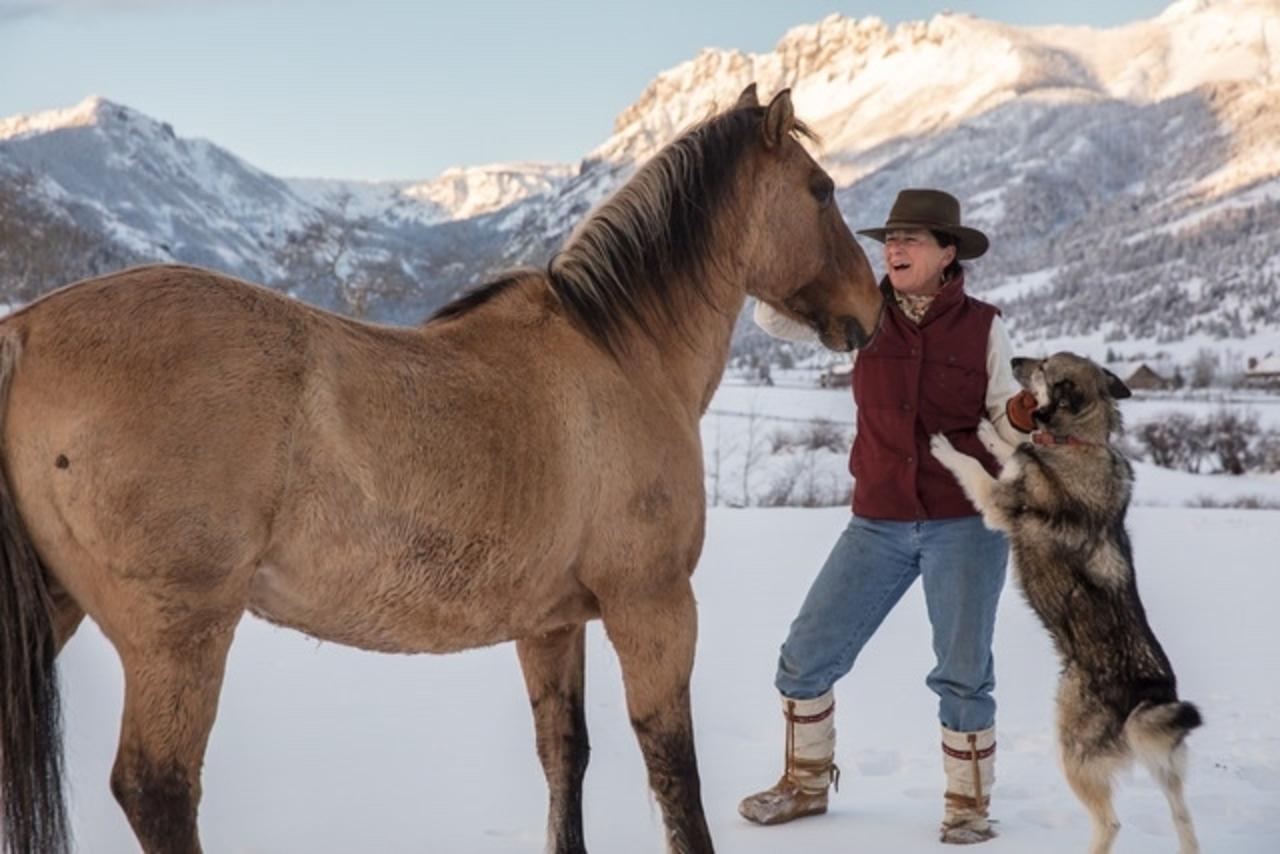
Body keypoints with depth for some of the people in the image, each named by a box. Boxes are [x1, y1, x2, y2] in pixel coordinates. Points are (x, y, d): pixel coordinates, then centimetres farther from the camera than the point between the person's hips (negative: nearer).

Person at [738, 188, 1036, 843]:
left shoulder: (982, 326, -2)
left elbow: (1003, 426, 2)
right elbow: (774, 319, -5)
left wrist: (1021, 418, -21)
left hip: (966, 523, -2)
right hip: (879, 525, 3)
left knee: (962, 672, 1)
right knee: (806, 657, 5)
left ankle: (969, 803, 22)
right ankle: (806, 782, 26)